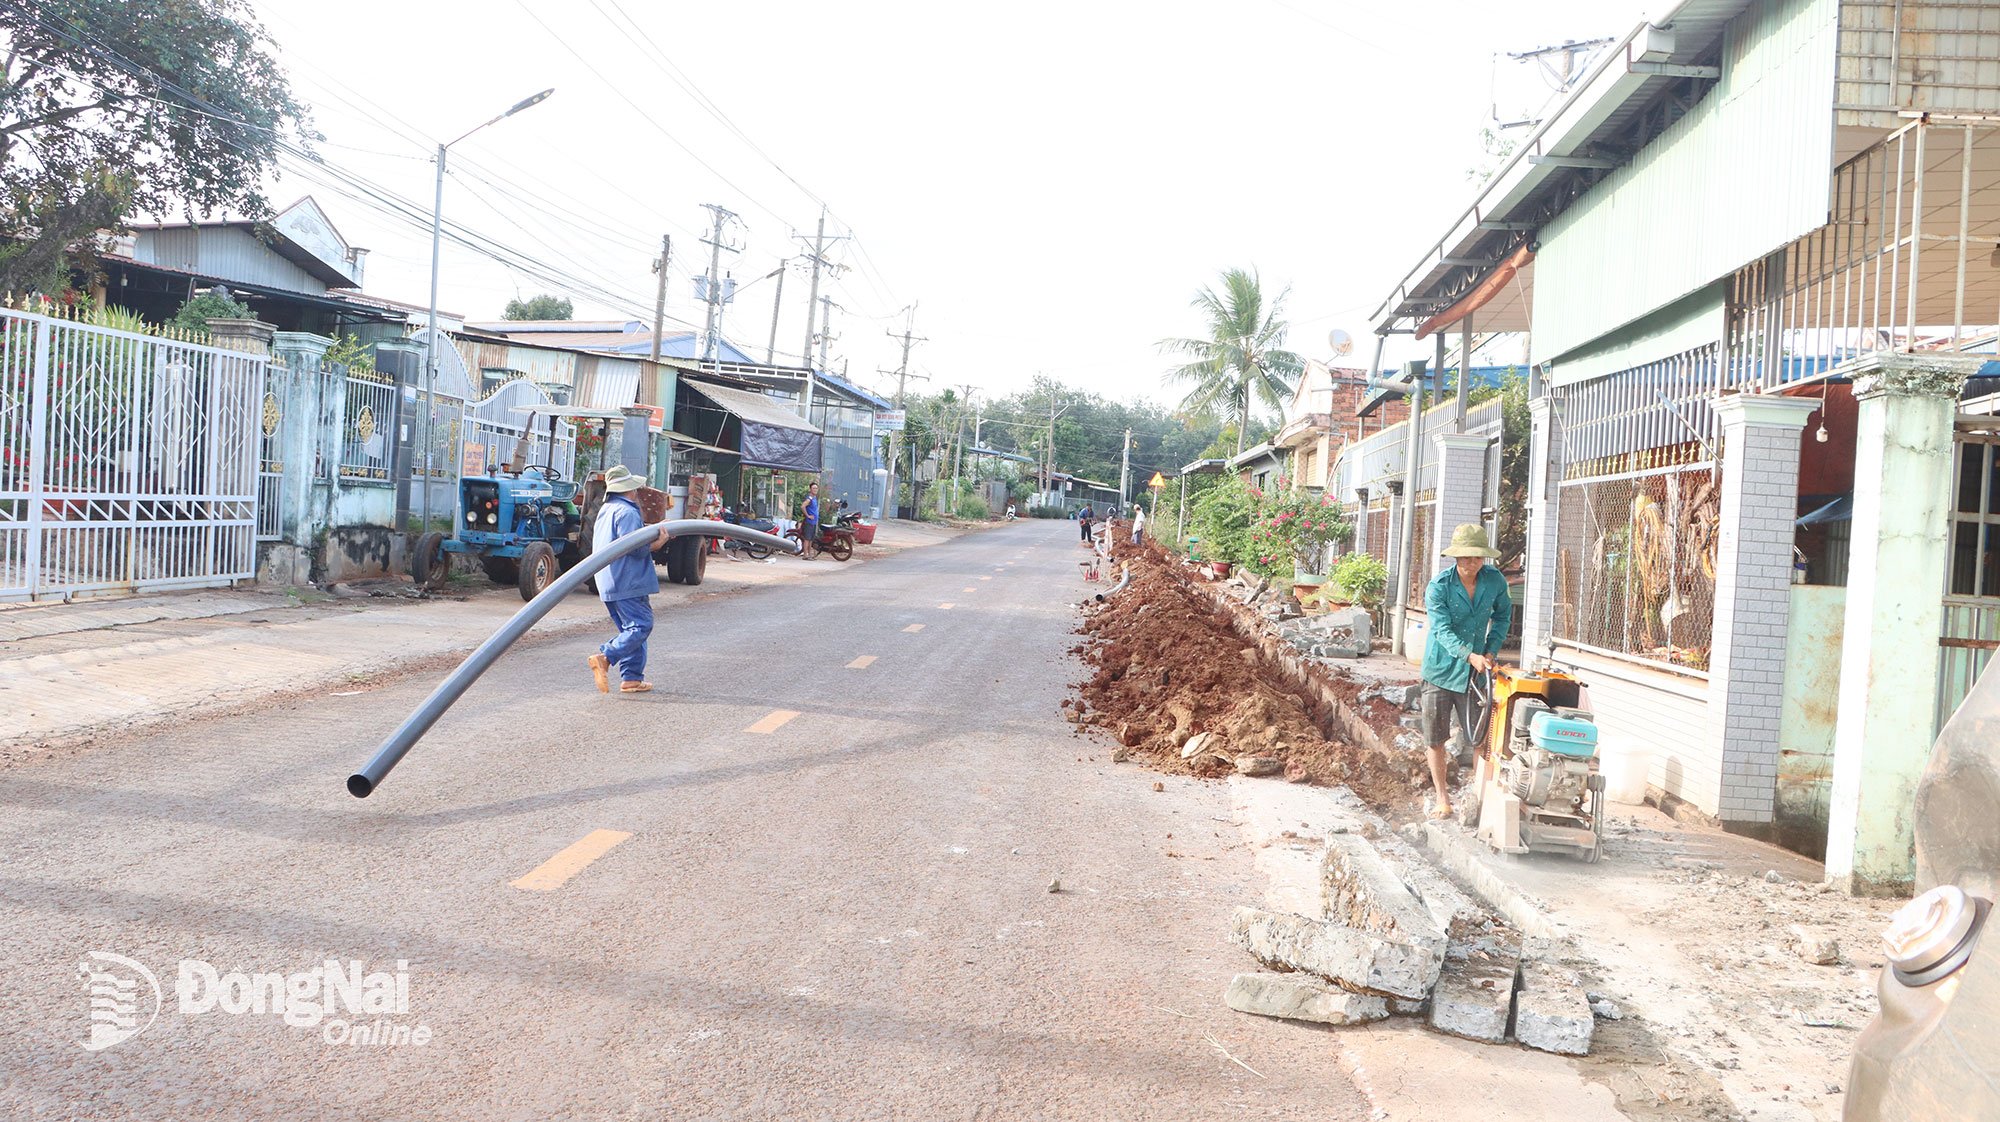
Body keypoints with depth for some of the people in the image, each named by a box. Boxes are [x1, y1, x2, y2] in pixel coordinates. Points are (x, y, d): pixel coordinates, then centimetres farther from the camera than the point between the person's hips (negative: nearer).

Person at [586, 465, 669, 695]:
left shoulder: (605, 511, 20)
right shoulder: (627, 512, -13)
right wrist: (657, 544, -14)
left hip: (609, 582, 10)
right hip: (627, 582, -10)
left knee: (631, 628, 13)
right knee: (640, 626, -10)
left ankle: (631, 678, 11)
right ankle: (605, 657, -23)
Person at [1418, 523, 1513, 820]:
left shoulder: (1494, 581, -4)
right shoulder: (1438, 586, -15)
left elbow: (1503, 614, 14)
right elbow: (1442, 630, -21)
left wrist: (1491, 650, 1)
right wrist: (1470, 656, -36)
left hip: (1475, 672, 2)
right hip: (1442, 670, -2)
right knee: (1436, 739, 5)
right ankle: (1442, 798, 19)